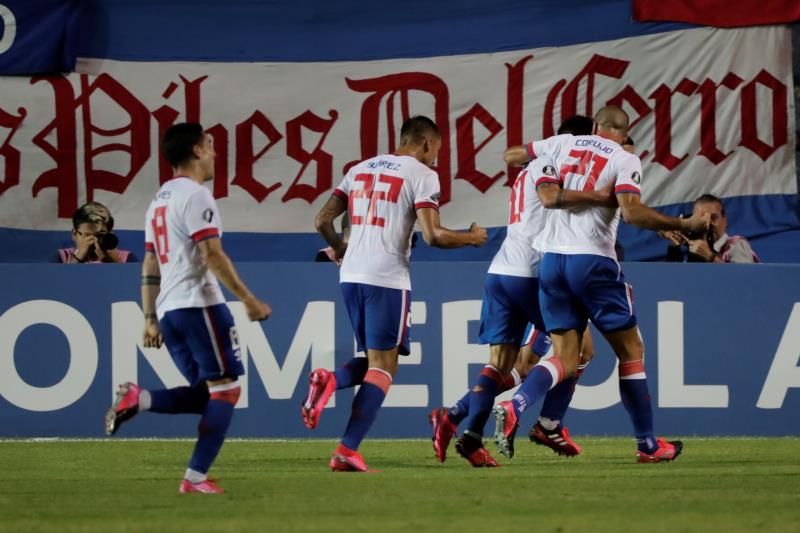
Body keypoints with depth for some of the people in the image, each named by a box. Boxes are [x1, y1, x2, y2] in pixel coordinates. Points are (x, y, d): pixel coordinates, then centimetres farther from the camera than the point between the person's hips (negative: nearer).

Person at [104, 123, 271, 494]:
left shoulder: (159, 200, 19)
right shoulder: (196, 195, -8)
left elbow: (150, 266, 21)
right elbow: (213, 256, -16)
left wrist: (150, 319, 22)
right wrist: (249, 300, -14)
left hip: (169, 310, 9)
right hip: (199, 304, -9)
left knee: (204, 395, 13)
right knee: (225, 390, -4)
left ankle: (139, 400, -10)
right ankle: (196, 477, -12)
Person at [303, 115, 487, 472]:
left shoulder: (360, 169, 16)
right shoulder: (422, 175, -2)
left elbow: (322, 221, 15)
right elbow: (432, 235, -12)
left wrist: (339, 248, 35)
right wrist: (471, 238, 6)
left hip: (351, 276, 6)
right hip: (387, 279, -6)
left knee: (376, 360, 19)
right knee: (383, 367, 1)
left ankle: (329, 381, -12)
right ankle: (347, 451, -10)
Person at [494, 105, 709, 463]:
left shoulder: (564, 144, 13)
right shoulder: (625, 161, -1)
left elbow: (510, 156, 24)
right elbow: (632, 212, -16)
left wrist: (543, 184, 42)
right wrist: (684, 226, -8)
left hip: (552, 259, 5)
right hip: (593, 260, -5)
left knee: (565, 358, 7)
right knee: (630, 350, 10)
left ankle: (514, 407, -20)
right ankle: (647, 445, 14)